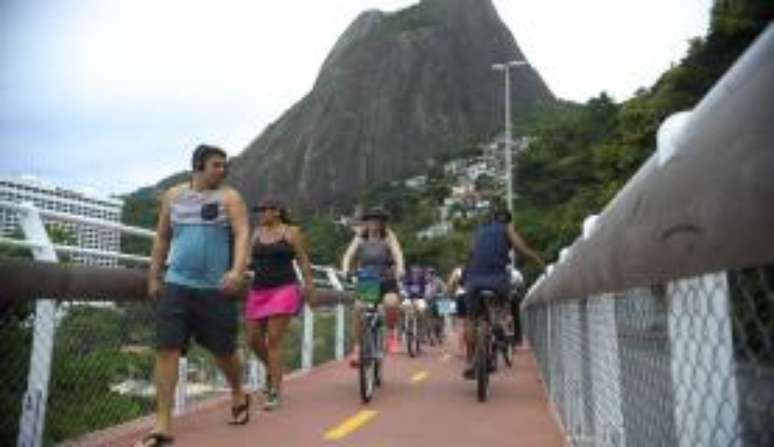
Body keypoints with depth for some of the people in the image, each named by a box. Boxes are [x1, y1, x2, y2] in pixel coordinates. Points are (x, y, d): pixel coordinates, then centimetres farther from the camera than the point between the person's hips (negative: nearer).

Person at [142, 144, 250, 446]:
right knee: (166, 350, -6)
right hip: (176, 285, 2)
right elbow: (162, 238, 17)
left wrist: (237, 271, -28)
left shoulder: (229, 197, 0)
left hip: (215, 288, -2)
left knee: (224, 350, 9)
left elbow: (242, 235, -12)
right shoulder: (173, 196, 10)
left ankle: (238, 395, 37)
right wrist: (154, 277, 15)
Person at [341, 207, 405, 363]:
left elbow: (397, 253, -17)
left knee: (391, 303, -31)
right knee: (358, 307, -24)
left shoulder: (389, 237, -1)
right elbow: (349, 254, -9)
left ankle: (391, 331, -1)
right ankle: (357, 347, -9)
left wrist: (400, 268, -37)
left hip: (387, 282, -1)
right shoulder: (360, 239, 4)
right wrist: (345, 270, -30)